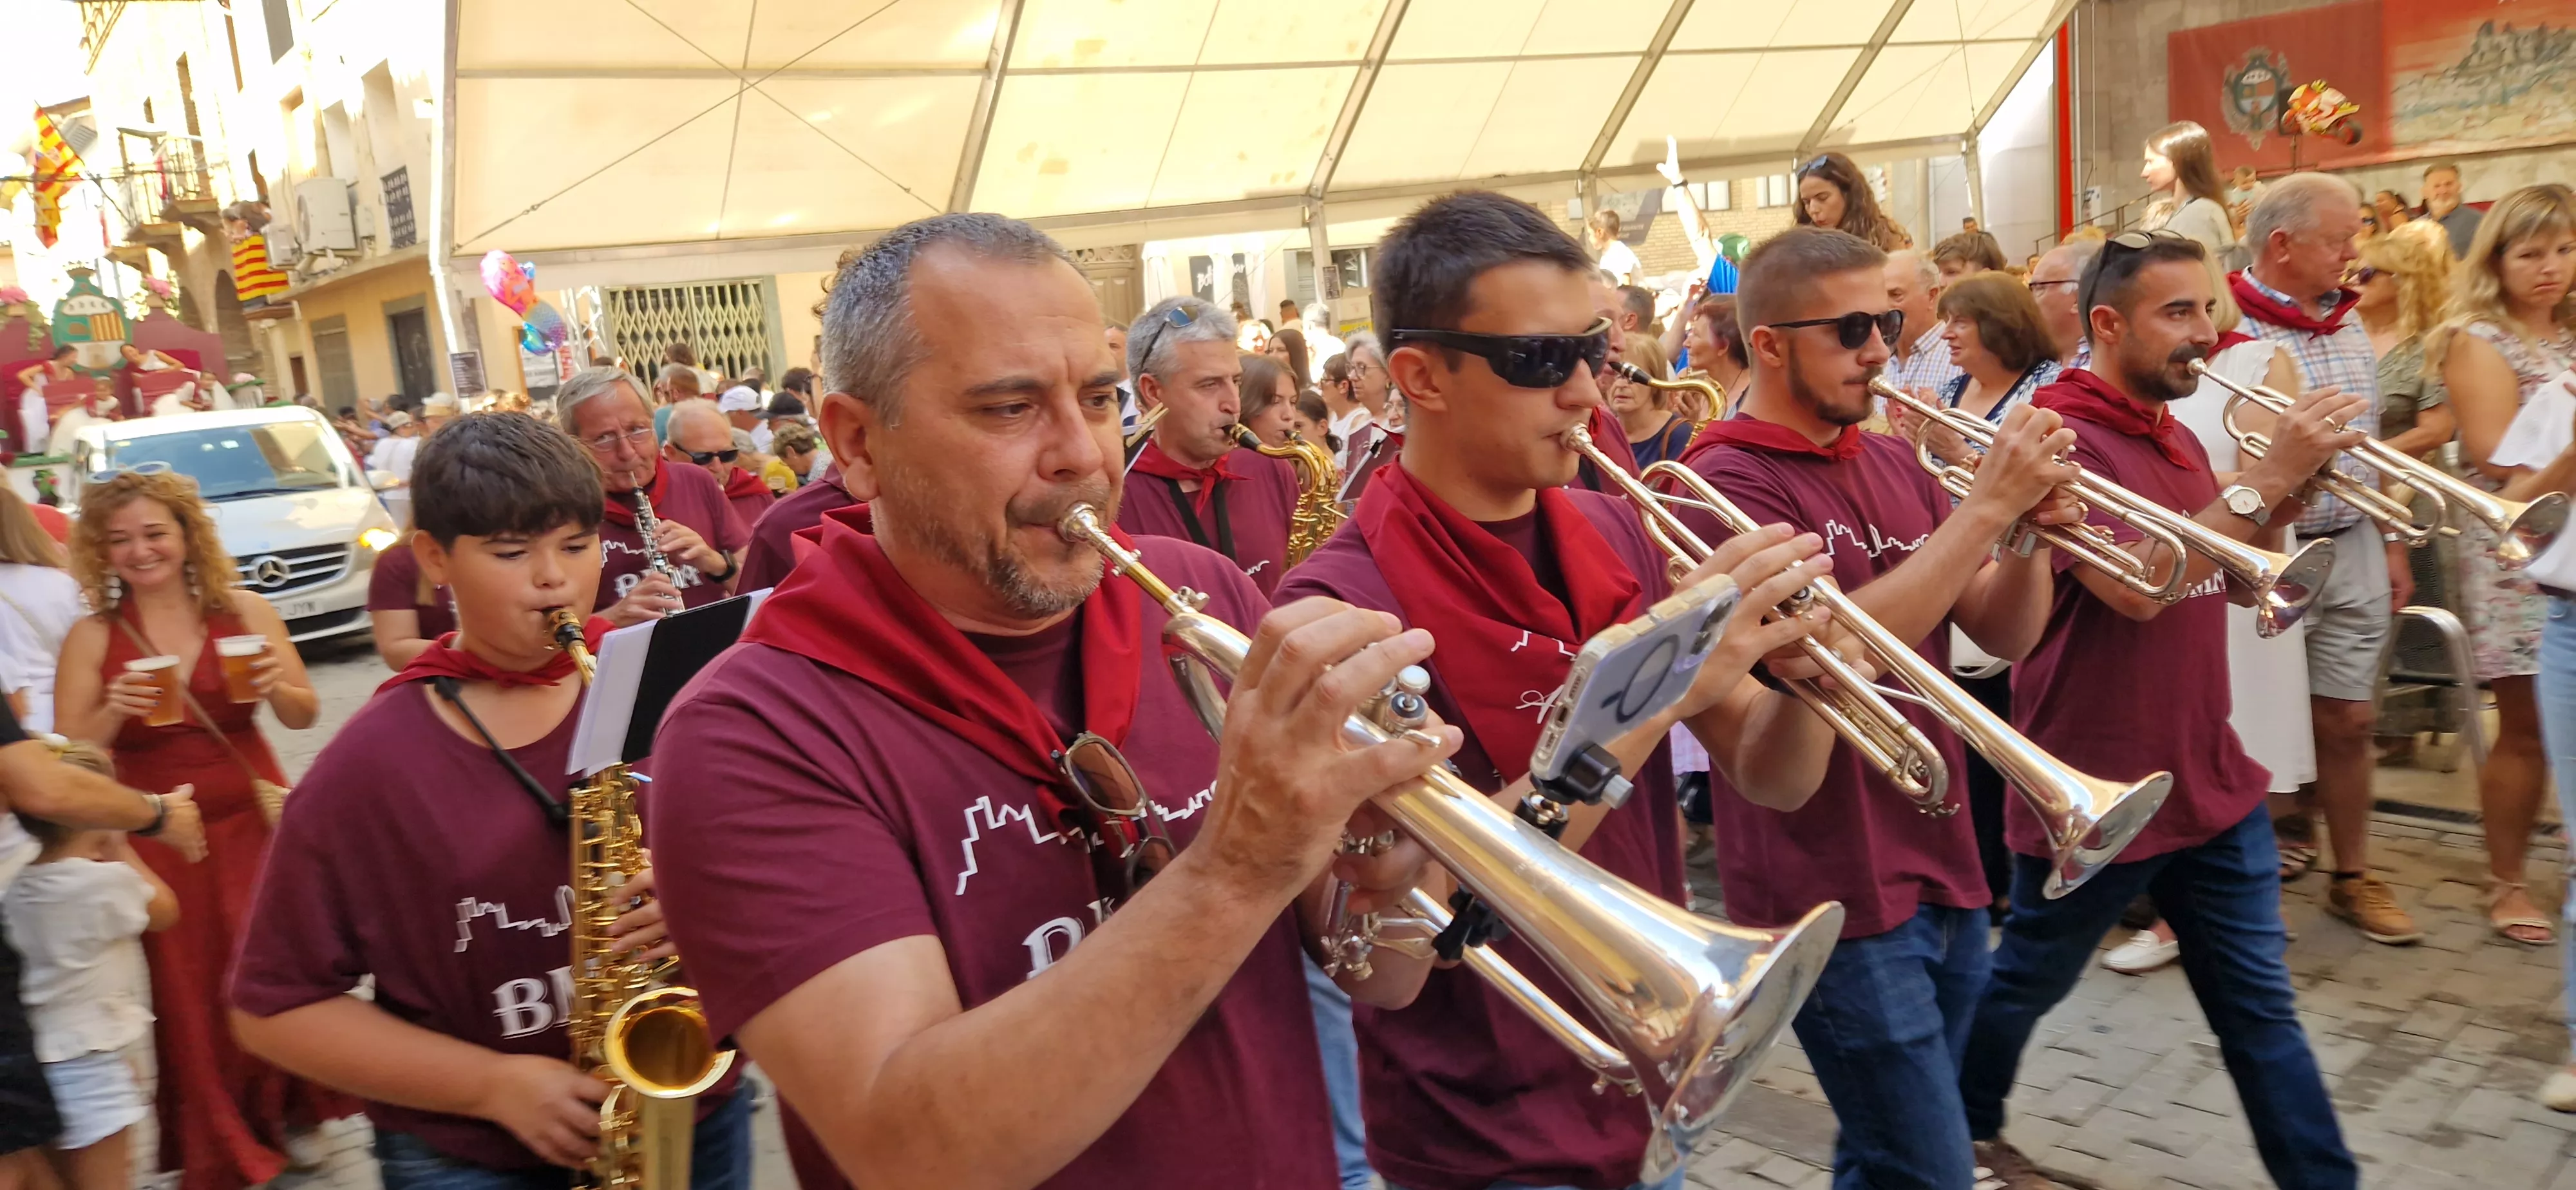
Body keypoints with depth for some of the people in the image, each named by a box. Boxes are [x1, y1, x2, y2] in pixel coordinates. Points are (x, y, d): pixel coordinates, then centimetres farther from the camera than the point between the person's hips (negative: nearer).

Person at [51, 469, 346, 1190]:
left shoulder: (244, 612, 0)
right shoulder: (94, 636, -2)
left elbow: (304, 717, 5)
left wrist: (278, 687, -16)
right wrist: (115, 711, -19)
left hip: (251, 818, 0)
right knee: (188, 990, 4)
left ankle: (294, 1113, 24)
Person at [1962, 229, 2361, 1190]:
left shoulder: (2175, 436, 10)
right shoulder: (2061, 439, -18)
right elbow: (2135, 587, -30)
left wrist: (2294, 487, -3)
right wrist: (2266, 478, -27)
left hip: (2211, 784, 7)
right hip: (2092, 793, -7)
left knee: (2260, 1007, 11)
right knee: (2026, 984, 14)